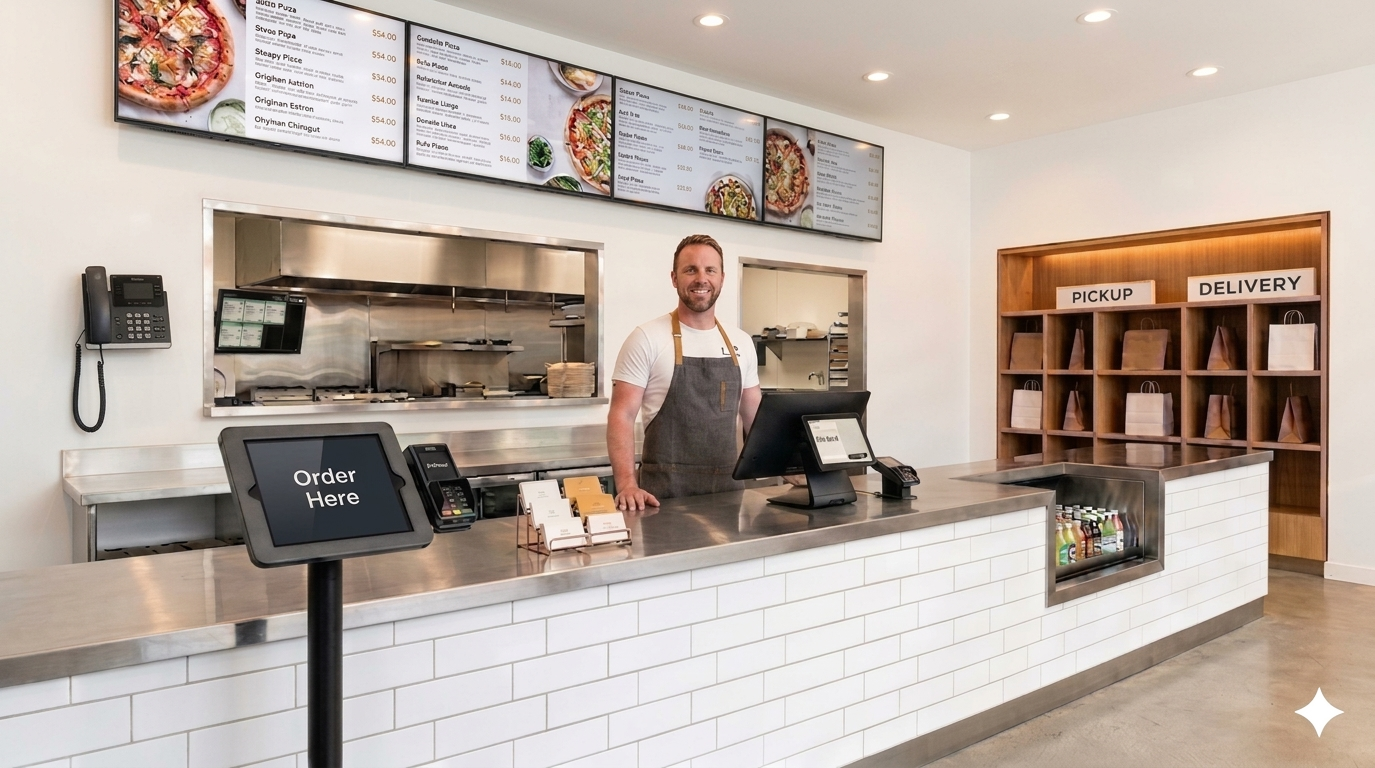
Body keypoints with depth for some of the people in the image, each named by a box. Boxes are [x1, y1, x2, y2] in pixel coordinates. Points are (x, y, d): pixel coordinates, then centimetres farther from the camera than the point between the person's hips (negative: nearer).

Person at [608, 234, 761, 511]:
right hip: (665, 491, -4)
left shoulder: (741, 342, 8)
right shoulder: (647, 338, -7)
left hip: (728, 486, 5)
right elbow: (622, 415, -10)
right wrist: (627, 484, -22)